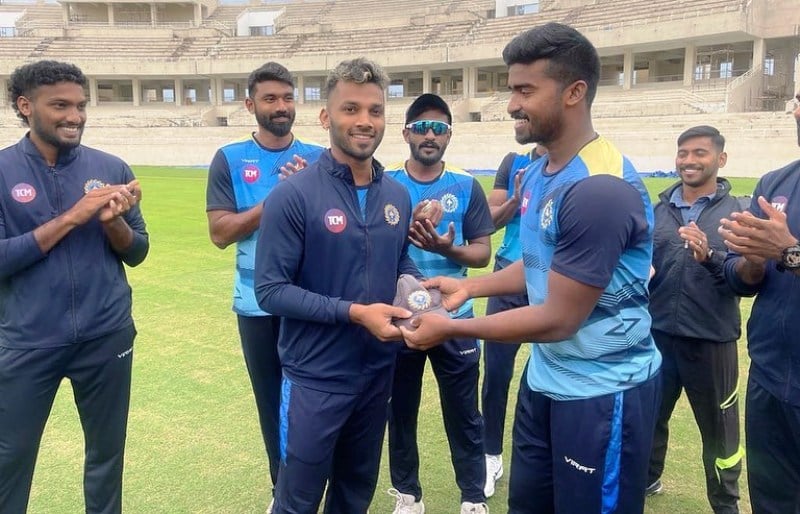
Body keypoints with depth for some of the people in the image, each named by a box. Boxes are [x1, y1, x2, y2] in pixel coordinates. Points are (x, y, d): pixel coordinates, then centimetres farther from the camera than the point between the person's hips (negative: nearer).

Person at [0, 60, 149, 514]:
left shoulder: (111, 168, 0)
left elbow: (137, 253, 3)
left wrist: (112, 221, -17)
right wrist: (70, 218, -19)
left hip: (107, 338, 2)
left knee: (107, 452, 16)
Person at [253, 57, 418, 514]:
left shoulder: (398, 196, 2)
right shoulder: (294, 195, -17)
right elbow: (271, 290, -19)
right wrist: (354, 312, -25)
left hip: (379, 372, 6)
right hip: (315, 377, -5)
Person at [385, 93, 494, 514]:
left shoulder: (466, 186, -1)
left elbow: (483, 252, -2)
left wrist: (449, 248, -20)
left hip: (453, 319, 0)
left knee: (463, 414, 9)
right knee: (401, 410, 14)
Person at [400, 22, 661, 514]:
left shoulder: (601, 189, -27)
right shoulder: (538, 171, 4)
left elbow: (559, 319, -24)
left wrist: (451, 328, -17)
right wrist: (469, 286, 5)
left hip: (602, 390, -9)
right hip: (546, 376, 9)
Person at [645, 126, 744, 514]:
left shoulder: (738, 213, -5)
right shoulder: (657, 210, 3)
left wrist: (710, 256, -30)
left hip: (711, 341, -3)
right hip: (657, 335, 3)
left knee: (718, 430, 13)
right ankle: (646, 479, 45)